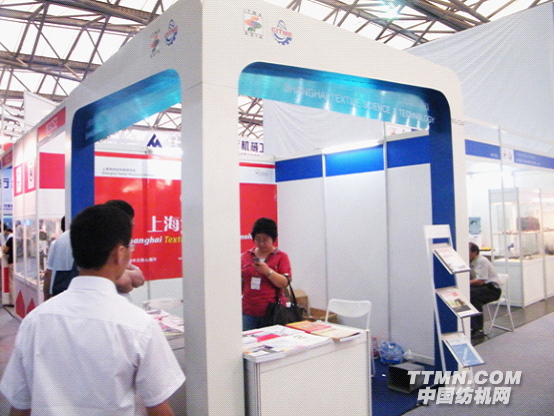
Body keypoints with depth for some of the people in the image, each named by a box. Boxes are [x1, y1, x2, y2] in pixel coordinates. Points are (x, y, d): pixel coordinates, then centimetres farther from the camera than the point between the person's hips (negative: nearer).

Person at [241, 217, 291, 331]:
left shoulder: (281, 257, 1)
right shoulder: (246, 256, 11)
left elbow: (285, 283, -8)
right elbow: (240, 282, 16)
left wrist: (268, 271, -20)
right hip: (248, 312, 3)